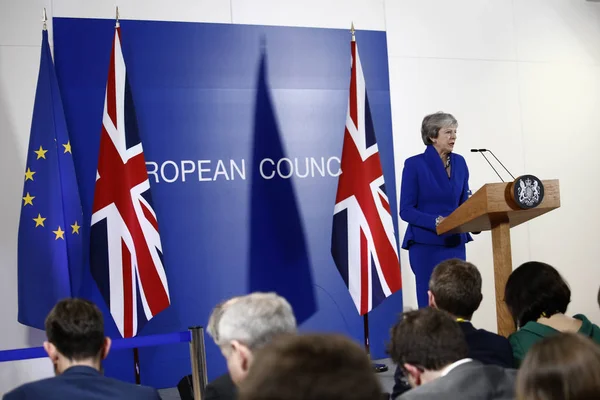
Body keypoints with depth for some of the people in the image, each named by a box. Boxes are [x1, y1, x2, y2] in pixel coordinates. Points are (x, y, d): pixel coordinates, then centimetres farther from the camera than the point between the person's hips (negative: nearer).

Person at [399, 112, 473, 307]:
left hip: (455, 243, 5)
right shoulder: (415, 164, -9)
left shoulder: (459, 162, 7)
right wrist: (437, 221, -24)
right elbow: (406, 210, -11)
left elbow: (464, 203, 14)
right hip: (426, 245, -5)